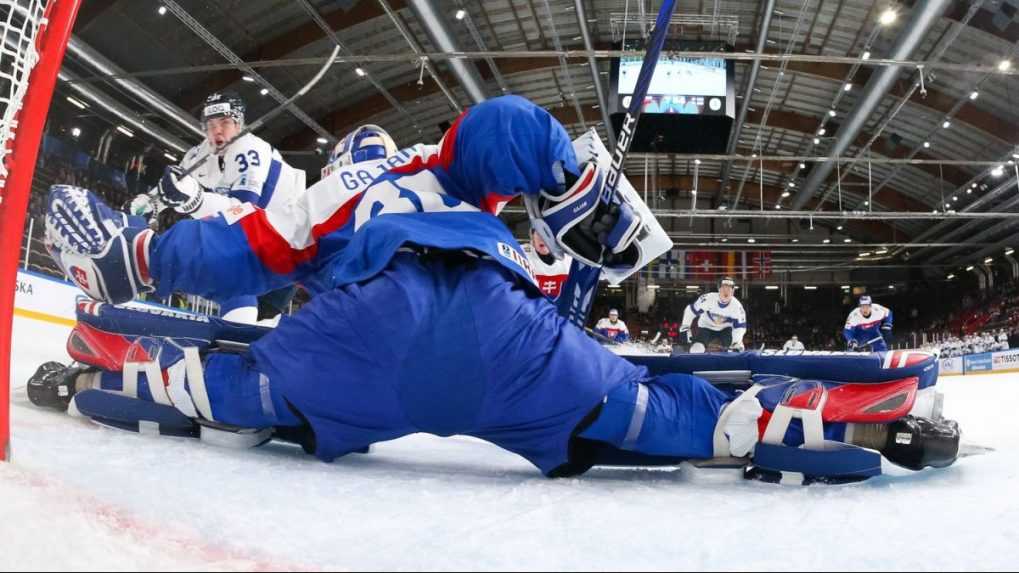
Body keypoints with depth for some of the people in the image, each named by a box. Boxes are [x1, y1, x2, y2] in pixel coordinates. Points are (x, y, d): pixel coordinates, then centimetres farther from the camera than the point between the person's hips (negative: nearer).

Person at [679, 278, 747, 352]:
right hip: (706, 328, -2)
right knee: (697, 349, -22)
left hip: (725, 329, 2)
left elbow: (740, 326, -13)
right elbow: (691, 310, -17)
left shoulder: (737, 306, -20)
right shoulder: (707, 298, -27)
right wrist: (684, 328, -19)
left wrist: (736, 343, -27)